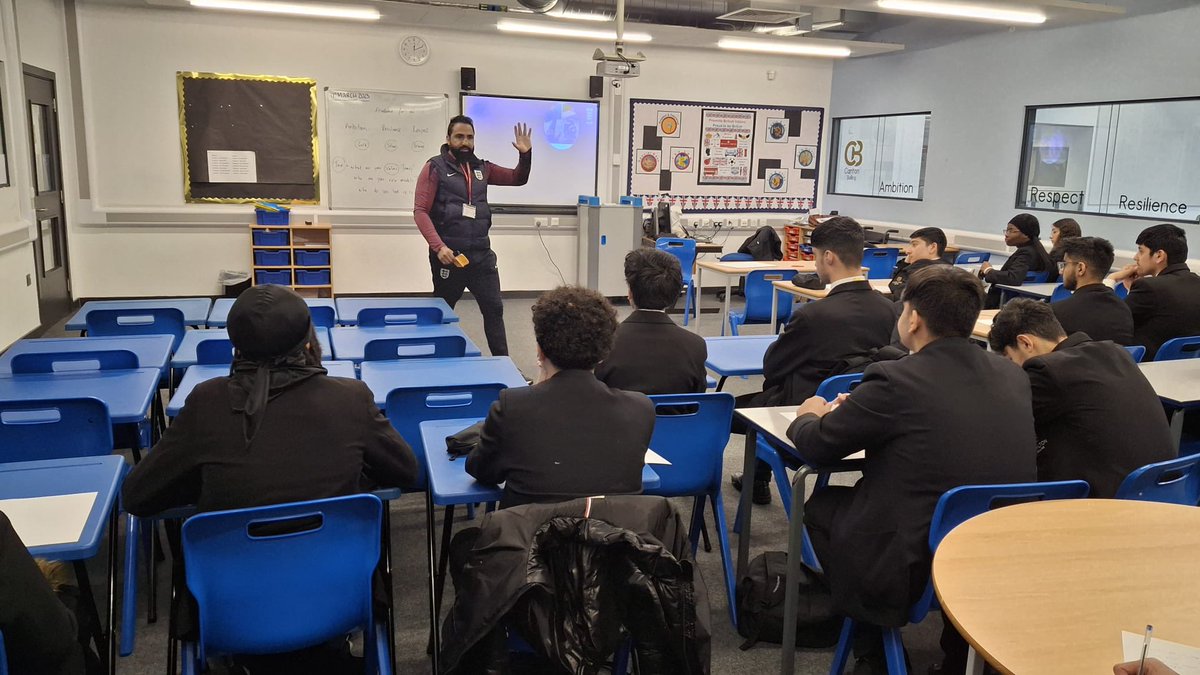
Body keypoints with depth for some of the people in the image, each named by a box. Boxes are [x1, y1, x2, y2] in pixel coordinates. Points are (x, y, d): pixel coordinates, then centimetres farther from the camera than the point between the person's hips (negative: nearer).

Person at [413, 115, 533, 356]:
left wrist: (525, 154, -2)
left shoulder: (482, 168, 10)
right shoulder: (435, 168, -5)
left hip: (481, 254, 5)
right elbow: (420, 211, -11)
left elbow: (518, 179, 18)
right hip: (448, 255, -4)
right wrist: (438, 247, -22)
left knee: (494, 308, 4)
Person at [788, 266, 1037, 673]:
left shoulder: (896, 380, -18)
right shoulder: (1013, 376, 1)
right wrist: (862, 409, 22)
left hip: (916, 571, -6)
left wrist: (809, 416, 17)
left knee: (821, 503, 17)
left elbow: (815, 448, -5)